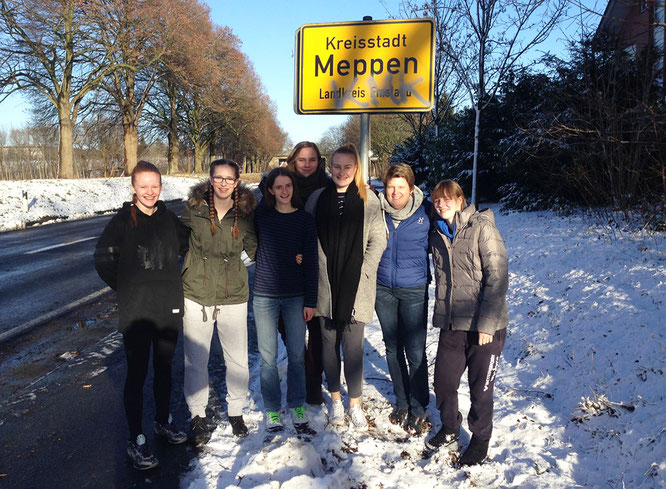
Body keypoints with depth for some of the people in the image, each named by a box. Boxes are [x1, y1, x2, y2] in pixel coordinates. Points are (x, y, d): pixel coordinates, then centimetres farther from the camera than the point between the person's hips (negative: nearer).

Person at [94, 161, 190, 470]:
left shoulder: (169, 219, 2)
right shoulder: (122, 222, -8)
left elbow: (185, 246, 18)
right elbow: (103, 260, -6)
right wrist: (127, 289, -3)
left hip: (169, 309, 4)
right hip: (136, 313, -4)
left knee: (164, 369, 18)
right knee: (137, 375, 4)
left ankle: (163, 421, 38)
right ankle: (136, 441, 17)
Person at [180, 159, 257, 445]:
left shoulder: (245, 212, -1)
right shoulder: (194, 208, -4)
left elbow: (253, 249, 11)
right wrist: (175, 279, 4)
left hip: (233, 295, 1)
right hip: (196, 294, 0)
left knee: (238, 359, 8)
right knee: (196, 360, 8)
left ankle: (236, 412, 31)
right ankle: (197, 416, 28)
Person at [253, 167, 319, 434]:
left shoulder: (305, 219, 1)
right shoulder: (261, 214, 1)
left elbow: (311, 262, 0)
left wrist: (310, 301, -2)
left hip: (296, 296, 0)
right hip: (264, 295, 0)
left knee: (297, 356, 5)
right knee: (268, 357, 5)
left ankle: (297, 409, 22)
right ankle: (272, 411, 20)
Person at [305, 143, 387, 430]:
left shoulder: (368, 200, 0)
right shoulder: (317, 198, 5)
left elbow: (377, 241, 1)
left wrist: (363, 271, -7)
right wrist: (315, 272, 0)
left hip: (356, 286, -2)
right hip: (325, 285, 2)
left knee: (353, 345, 0)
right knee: (329, 343, 10)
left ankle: (355, 403, 19)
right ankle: (335, 400, 28)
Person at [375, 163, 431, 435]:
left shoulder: (425, 212, -7)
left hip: (414, 290, -3)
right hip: (383, 289, 3)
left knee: (415, 351, -1)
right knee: (392, 347, 14)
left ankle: (418, 409, 18)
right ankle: (401, 401, 32)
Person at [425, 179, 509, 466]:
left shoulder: (482, 228, -10)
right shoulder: (437, 235, 8)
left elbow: (498, 277, -14)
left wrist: (487, 323, -16)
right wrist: (441, 315, 13)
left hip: (485, 326, -5)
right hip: (451, 324, 5)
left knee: (480, 388, 7)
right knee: (443, 381, 9)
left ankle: (480, 439, 30)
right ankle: (449, 430, 35)